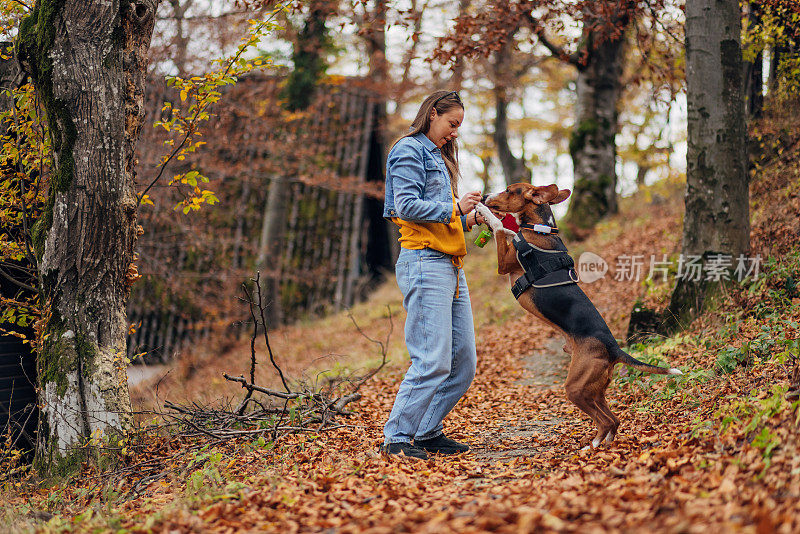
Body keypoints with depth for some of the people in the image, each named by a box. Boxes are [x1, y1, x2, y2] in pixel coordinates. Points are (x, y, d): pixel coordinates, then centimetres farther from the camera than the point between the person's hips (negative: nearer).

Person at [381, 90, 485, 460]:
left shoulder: (437, 156, 27)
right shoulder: (409, 151, -2)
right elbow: (407, 207, -14)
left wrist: (468, 220, 10)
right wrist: (454, 208, -11)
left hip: (450, 267, 10)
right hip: (424, 263, -10)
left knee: (463, 361, 6)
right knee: (433, 361, -14)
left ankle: (428, 432, 16)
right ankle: (395, 437, -6)